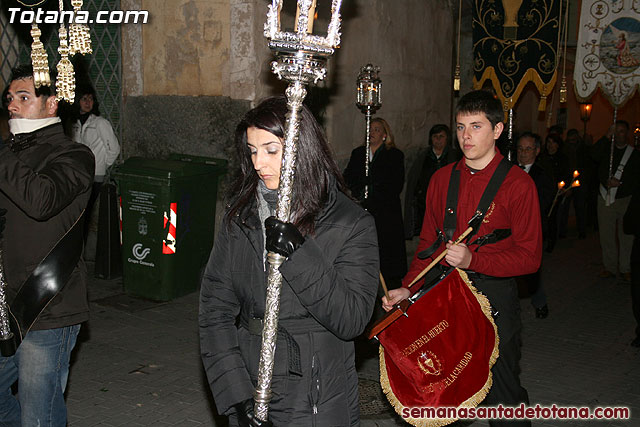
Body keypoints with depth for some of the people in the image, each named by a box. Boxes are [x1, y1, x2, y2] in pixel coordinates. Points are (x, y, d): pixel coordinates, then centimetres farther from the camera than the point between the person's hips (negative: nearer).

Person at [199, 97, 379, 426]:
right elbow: (215, 307, -4)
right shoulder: (239, 215, 0)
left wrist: (300, 254, -26)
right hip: (249, 385, 3)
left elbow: (351, 320, -16)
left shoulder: (352, 223, -9)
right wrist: (235, 395, -12)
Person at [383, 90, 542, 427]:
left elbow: (529, 257, -9)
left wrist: (473, 260, -22)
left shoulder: (518, 184, -7)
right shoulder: (442, 178, 7)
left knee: (501, 394, 4)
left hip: (495, 296, -4)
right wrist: (409, 288, -1)